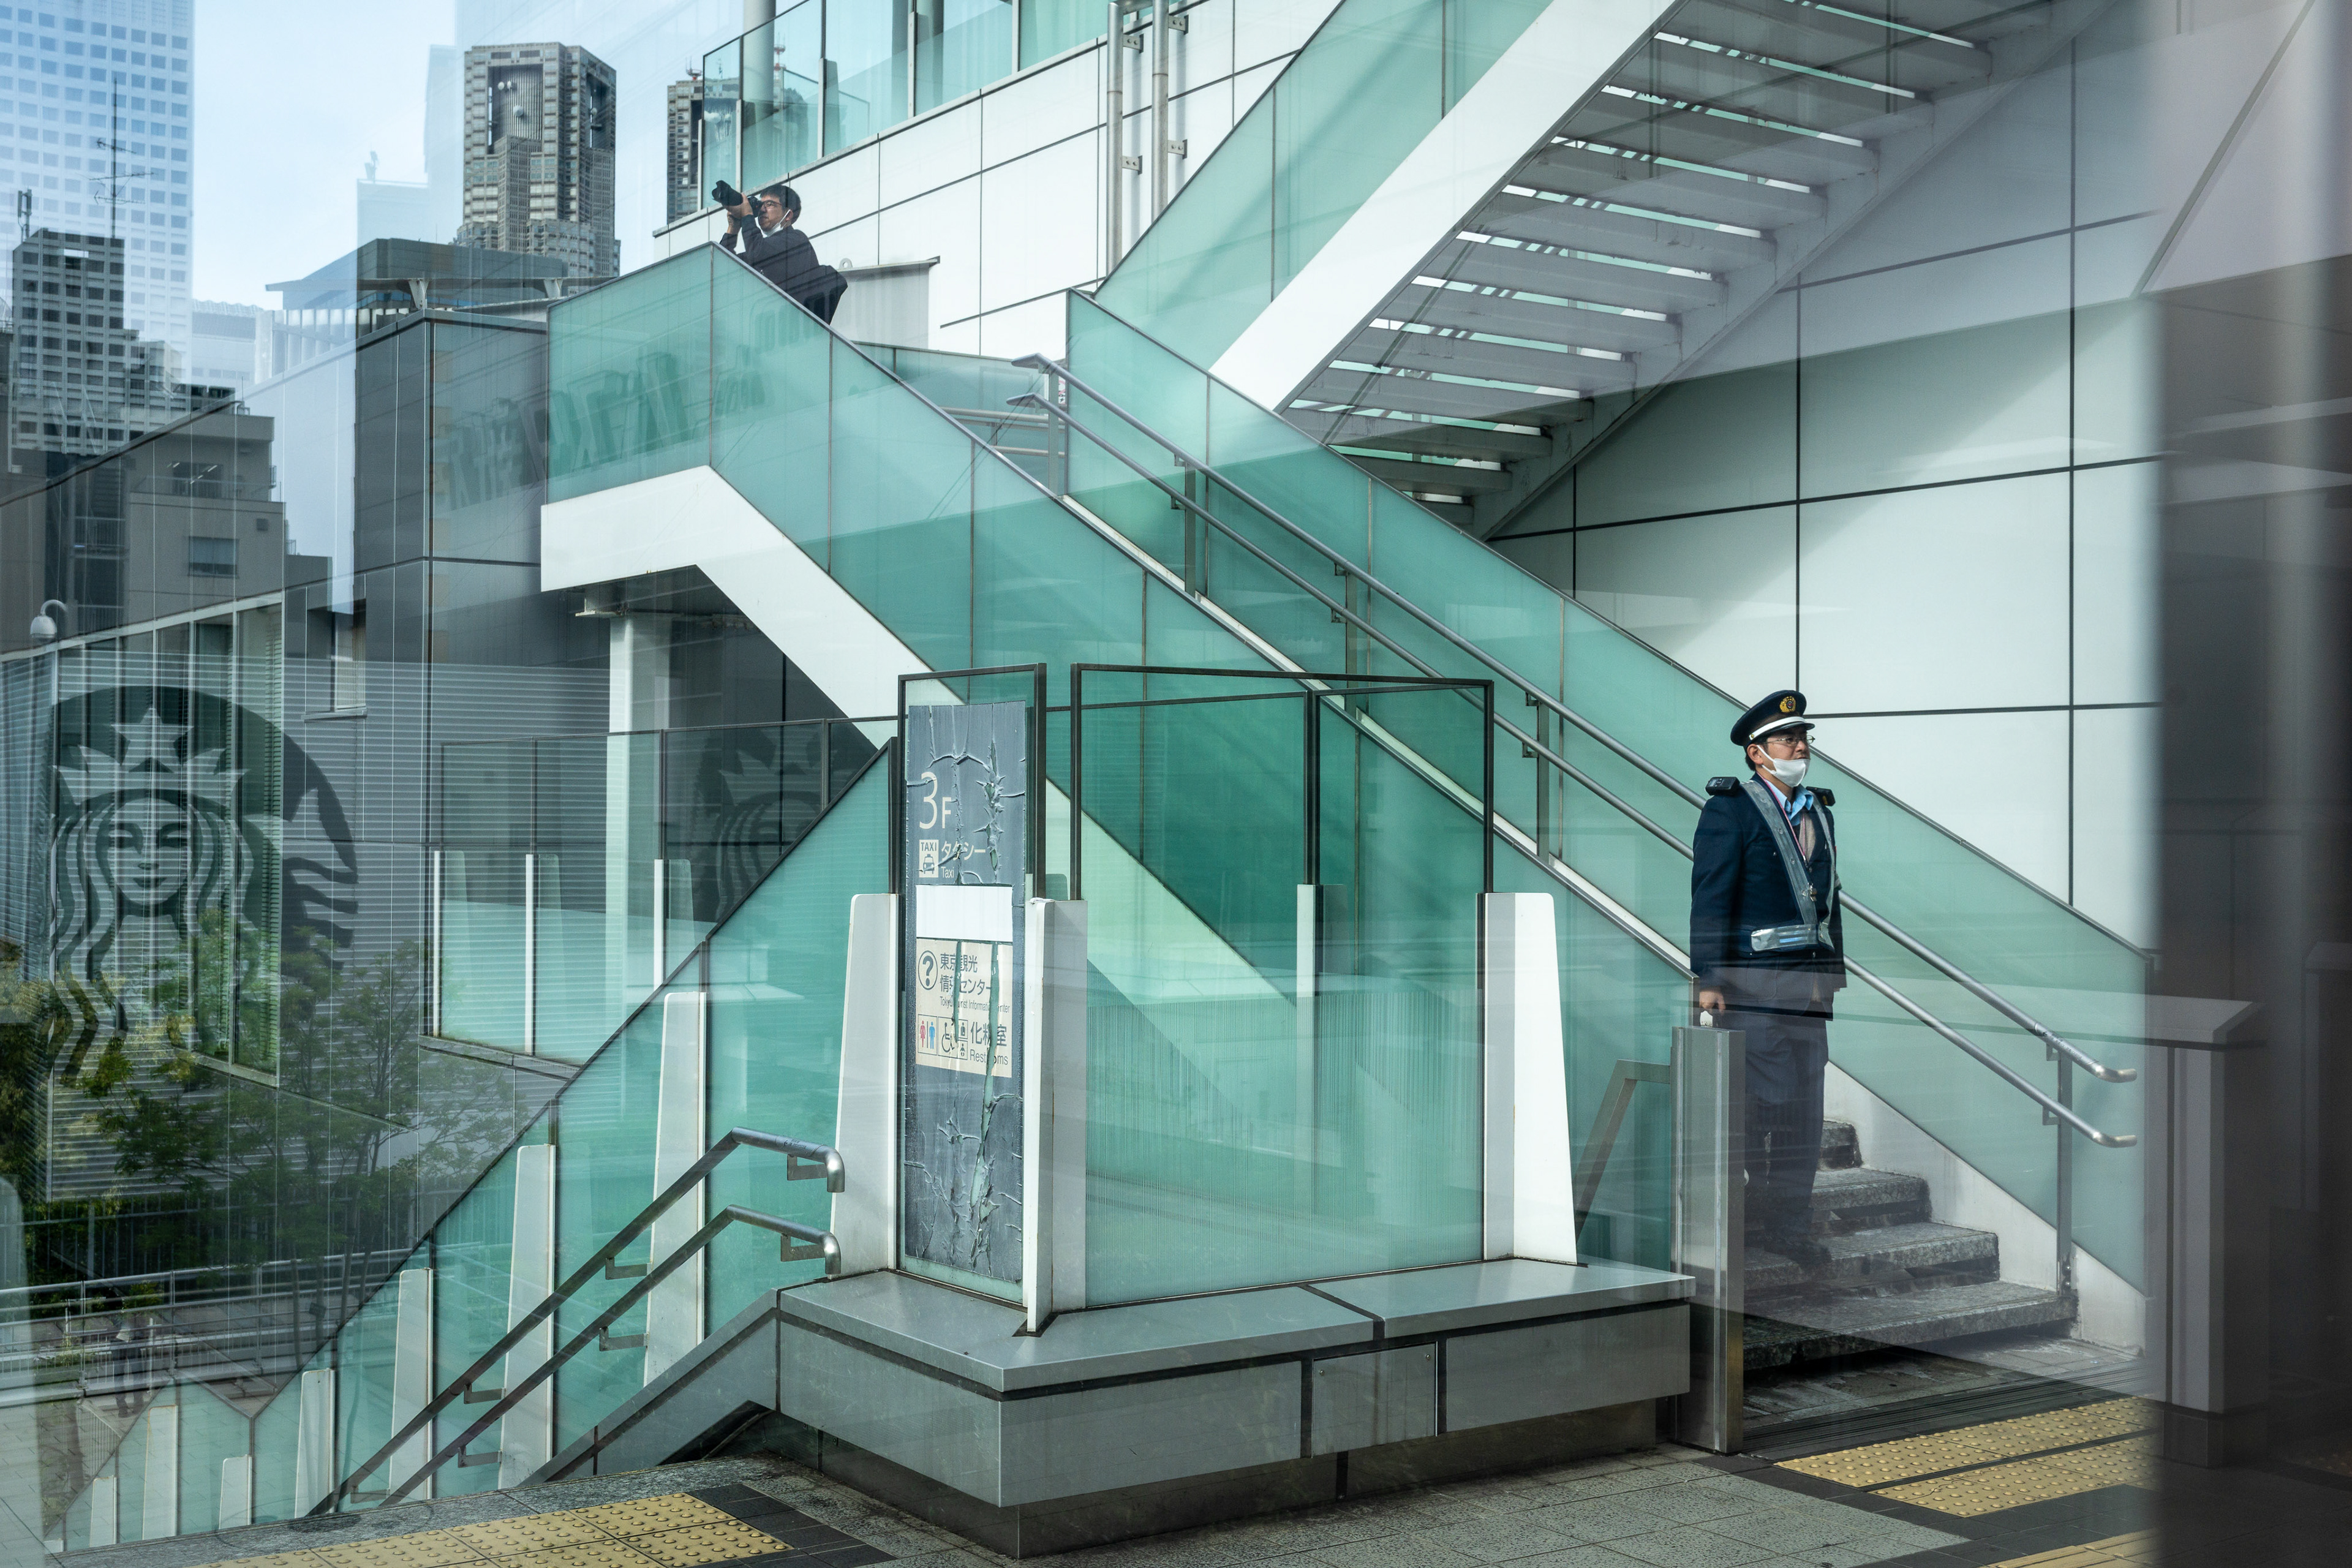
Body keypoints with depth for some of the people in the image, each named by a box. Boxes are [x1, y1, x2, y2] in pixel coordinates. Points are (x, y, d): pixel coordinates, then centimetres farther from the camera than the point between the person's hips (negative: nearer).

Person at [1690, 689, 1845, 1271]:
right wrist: (1709, 978, -13)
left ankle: (1792, 1225, 11)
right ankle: (1764, 1217, 2)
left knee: (1807, 1106, 5)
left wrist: (1835, 971, 17)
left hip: (1810, 983, 7)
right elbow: (1710, 898, -7)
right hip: (1754, 982, -7)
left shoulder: (1819, 810, 20)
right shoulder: (1729, 808, -2)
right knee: (1776, 1100, -10)